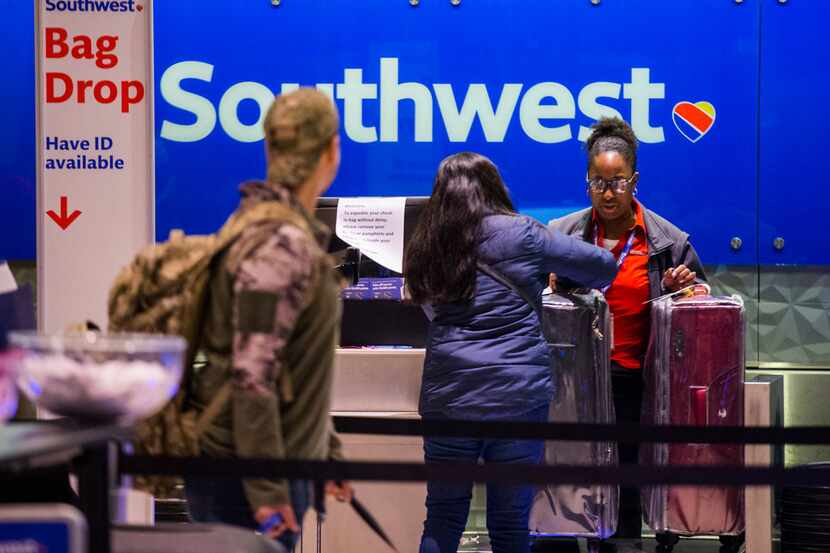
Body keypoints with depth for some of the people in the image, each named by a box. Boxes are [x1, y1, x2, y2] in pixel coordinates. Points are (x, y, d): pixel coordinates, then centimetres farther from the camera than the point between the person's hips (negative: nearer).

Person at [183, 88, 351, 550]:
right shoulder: (282, 248, -18)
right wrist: (267, 489, -22)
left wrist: (327, 453, 26)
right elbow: (252, 376, -23)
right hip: (244, 478, -10)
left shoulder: (288, 238, 13)